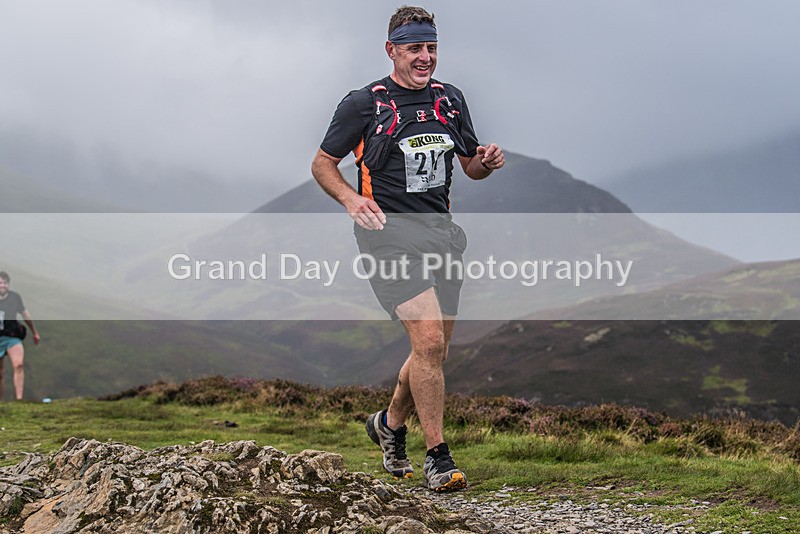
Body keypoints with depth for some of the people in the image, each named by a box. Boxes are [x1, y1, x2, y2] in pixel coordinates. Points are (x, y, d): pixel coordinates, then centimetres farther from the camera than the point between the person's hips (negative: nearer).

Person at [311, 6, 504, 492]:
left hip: (442, 231, 6)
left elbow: (471, 166, 21)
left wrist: (487, 161, -3)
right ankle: (438, 458, -11)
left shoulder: (450, 99, 13)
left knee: (434, 351, 10)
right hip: (389, 231, -6)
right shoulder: (364, 102, -2)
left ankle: (391, 424, 36)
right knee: (428, 339, -20)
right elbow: (323, 164, 4)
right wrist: (351, 198, -15)